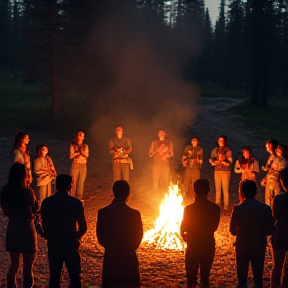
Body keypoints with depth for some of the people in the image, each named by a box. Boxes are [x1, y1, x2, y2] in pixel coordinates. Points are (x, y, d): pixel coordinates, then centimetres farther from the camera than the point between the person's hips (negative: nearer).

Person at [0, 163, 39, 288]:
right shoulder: (28, 192, -21)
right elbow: (35, 210, -8)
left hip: (12, 230, 5)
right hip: (27, 230, -5)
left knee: (14, 264, 22)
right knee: (28, 267, 7)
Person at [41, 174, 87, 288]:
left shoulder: (46, 202, -3)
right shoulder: (75, 203, -11)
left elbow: (44, 226, 1)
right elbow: (83, 227, -8)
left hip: (53, 244, 3)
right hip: (71, 244, -3)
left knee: (54, 277, 13)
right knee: (75, 278, 8)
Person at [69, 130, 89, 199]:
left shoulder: (85, 146, 10)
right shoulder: (73, 145, 2)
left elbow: (87, 155, -2)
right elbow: (71, 156, -4)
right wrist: (79, 153, -11)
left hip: (83, 166, 2)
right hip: (75, 166, -2)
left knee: (81, 183, 1)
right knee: (74, 183, -5)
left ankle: (79, 198, 8)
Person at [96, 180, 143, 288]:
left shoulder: (103, 213, -8)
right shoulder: (134, 214, -12)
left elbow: (100, 237, 0)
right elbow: (138, 237, -1)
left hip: (110, 258, 1)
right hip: (129, 259, -1)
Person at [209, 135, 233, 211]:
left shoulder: (228, 151, 0)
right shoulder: (215, 150, 12)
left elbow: (230, 161, -7)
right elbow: (210, 158, 15)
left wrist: (222, 162, -21)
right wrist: (213, 162, -6)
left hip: (225, 172, -4)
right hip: (217, 171, 4)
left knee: (225, 190, -6)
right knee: (217, 189, 6)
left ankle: (226, 206, -3)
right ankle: (217, 205, 12)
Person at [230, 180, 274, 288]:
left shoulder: (237, 209, -13)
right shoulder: (265, 208, -11)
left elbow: (233, 231, -6)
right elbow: (269, 231, -5)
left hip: (242, 246, -1)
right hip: (259, 247, 1)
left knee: (242, 278, 11)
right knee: (258, 277, 13)